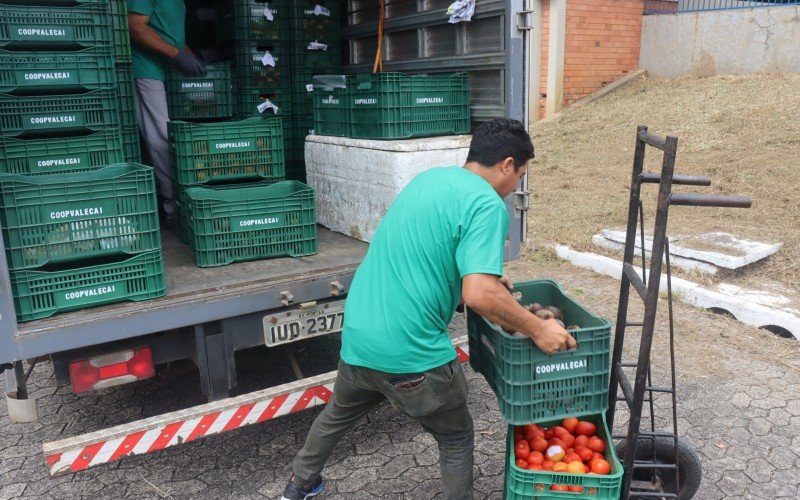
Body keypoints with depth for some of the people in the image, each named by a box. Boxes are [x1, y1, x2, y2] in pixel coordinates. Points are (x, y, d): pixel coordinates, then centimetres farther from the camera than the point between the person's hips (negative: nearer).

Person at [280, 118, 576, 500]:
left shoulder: (429, 177, 11)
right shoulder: (487, 205, -14)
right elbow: (478, 296, -26)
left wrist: (483, 272, 31)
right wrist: (537, 330, -12)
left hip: (358, 335, 8)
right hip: (410, 351, -8)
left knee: (338, 413, 33)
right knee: (456, 440, 18)